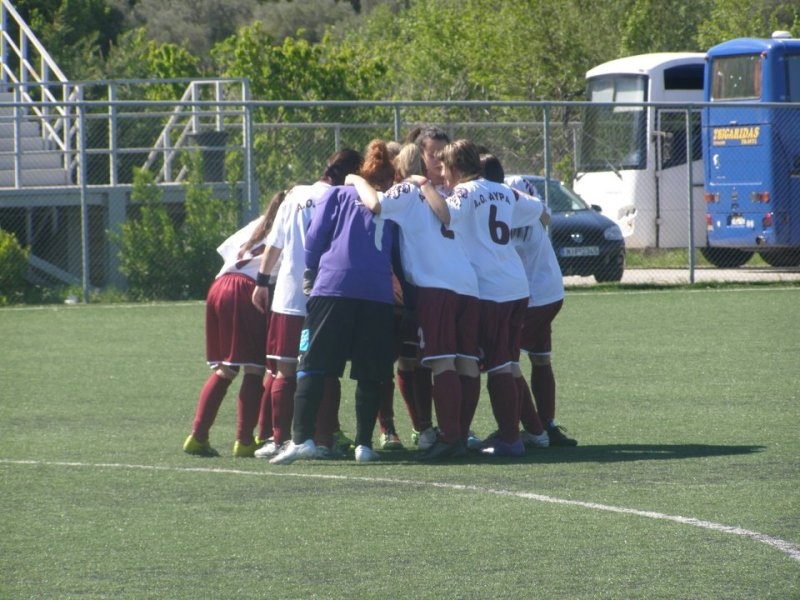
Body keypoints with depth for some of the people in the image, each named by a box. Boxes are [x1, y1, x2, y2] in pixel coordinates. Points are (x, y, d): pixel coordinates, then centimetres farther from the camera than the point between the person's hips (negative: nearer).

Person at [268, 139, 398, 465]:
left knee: (313, 365, -3)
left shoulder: (337, 195, 15)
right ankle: (364, 444, 3)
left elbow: (315, 238, 8)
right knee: (370, 373, 8)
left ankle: (302, 438, -15)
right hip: (379, 294, 2)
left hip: (333, 287, -2)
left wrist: (310, 276, 21)